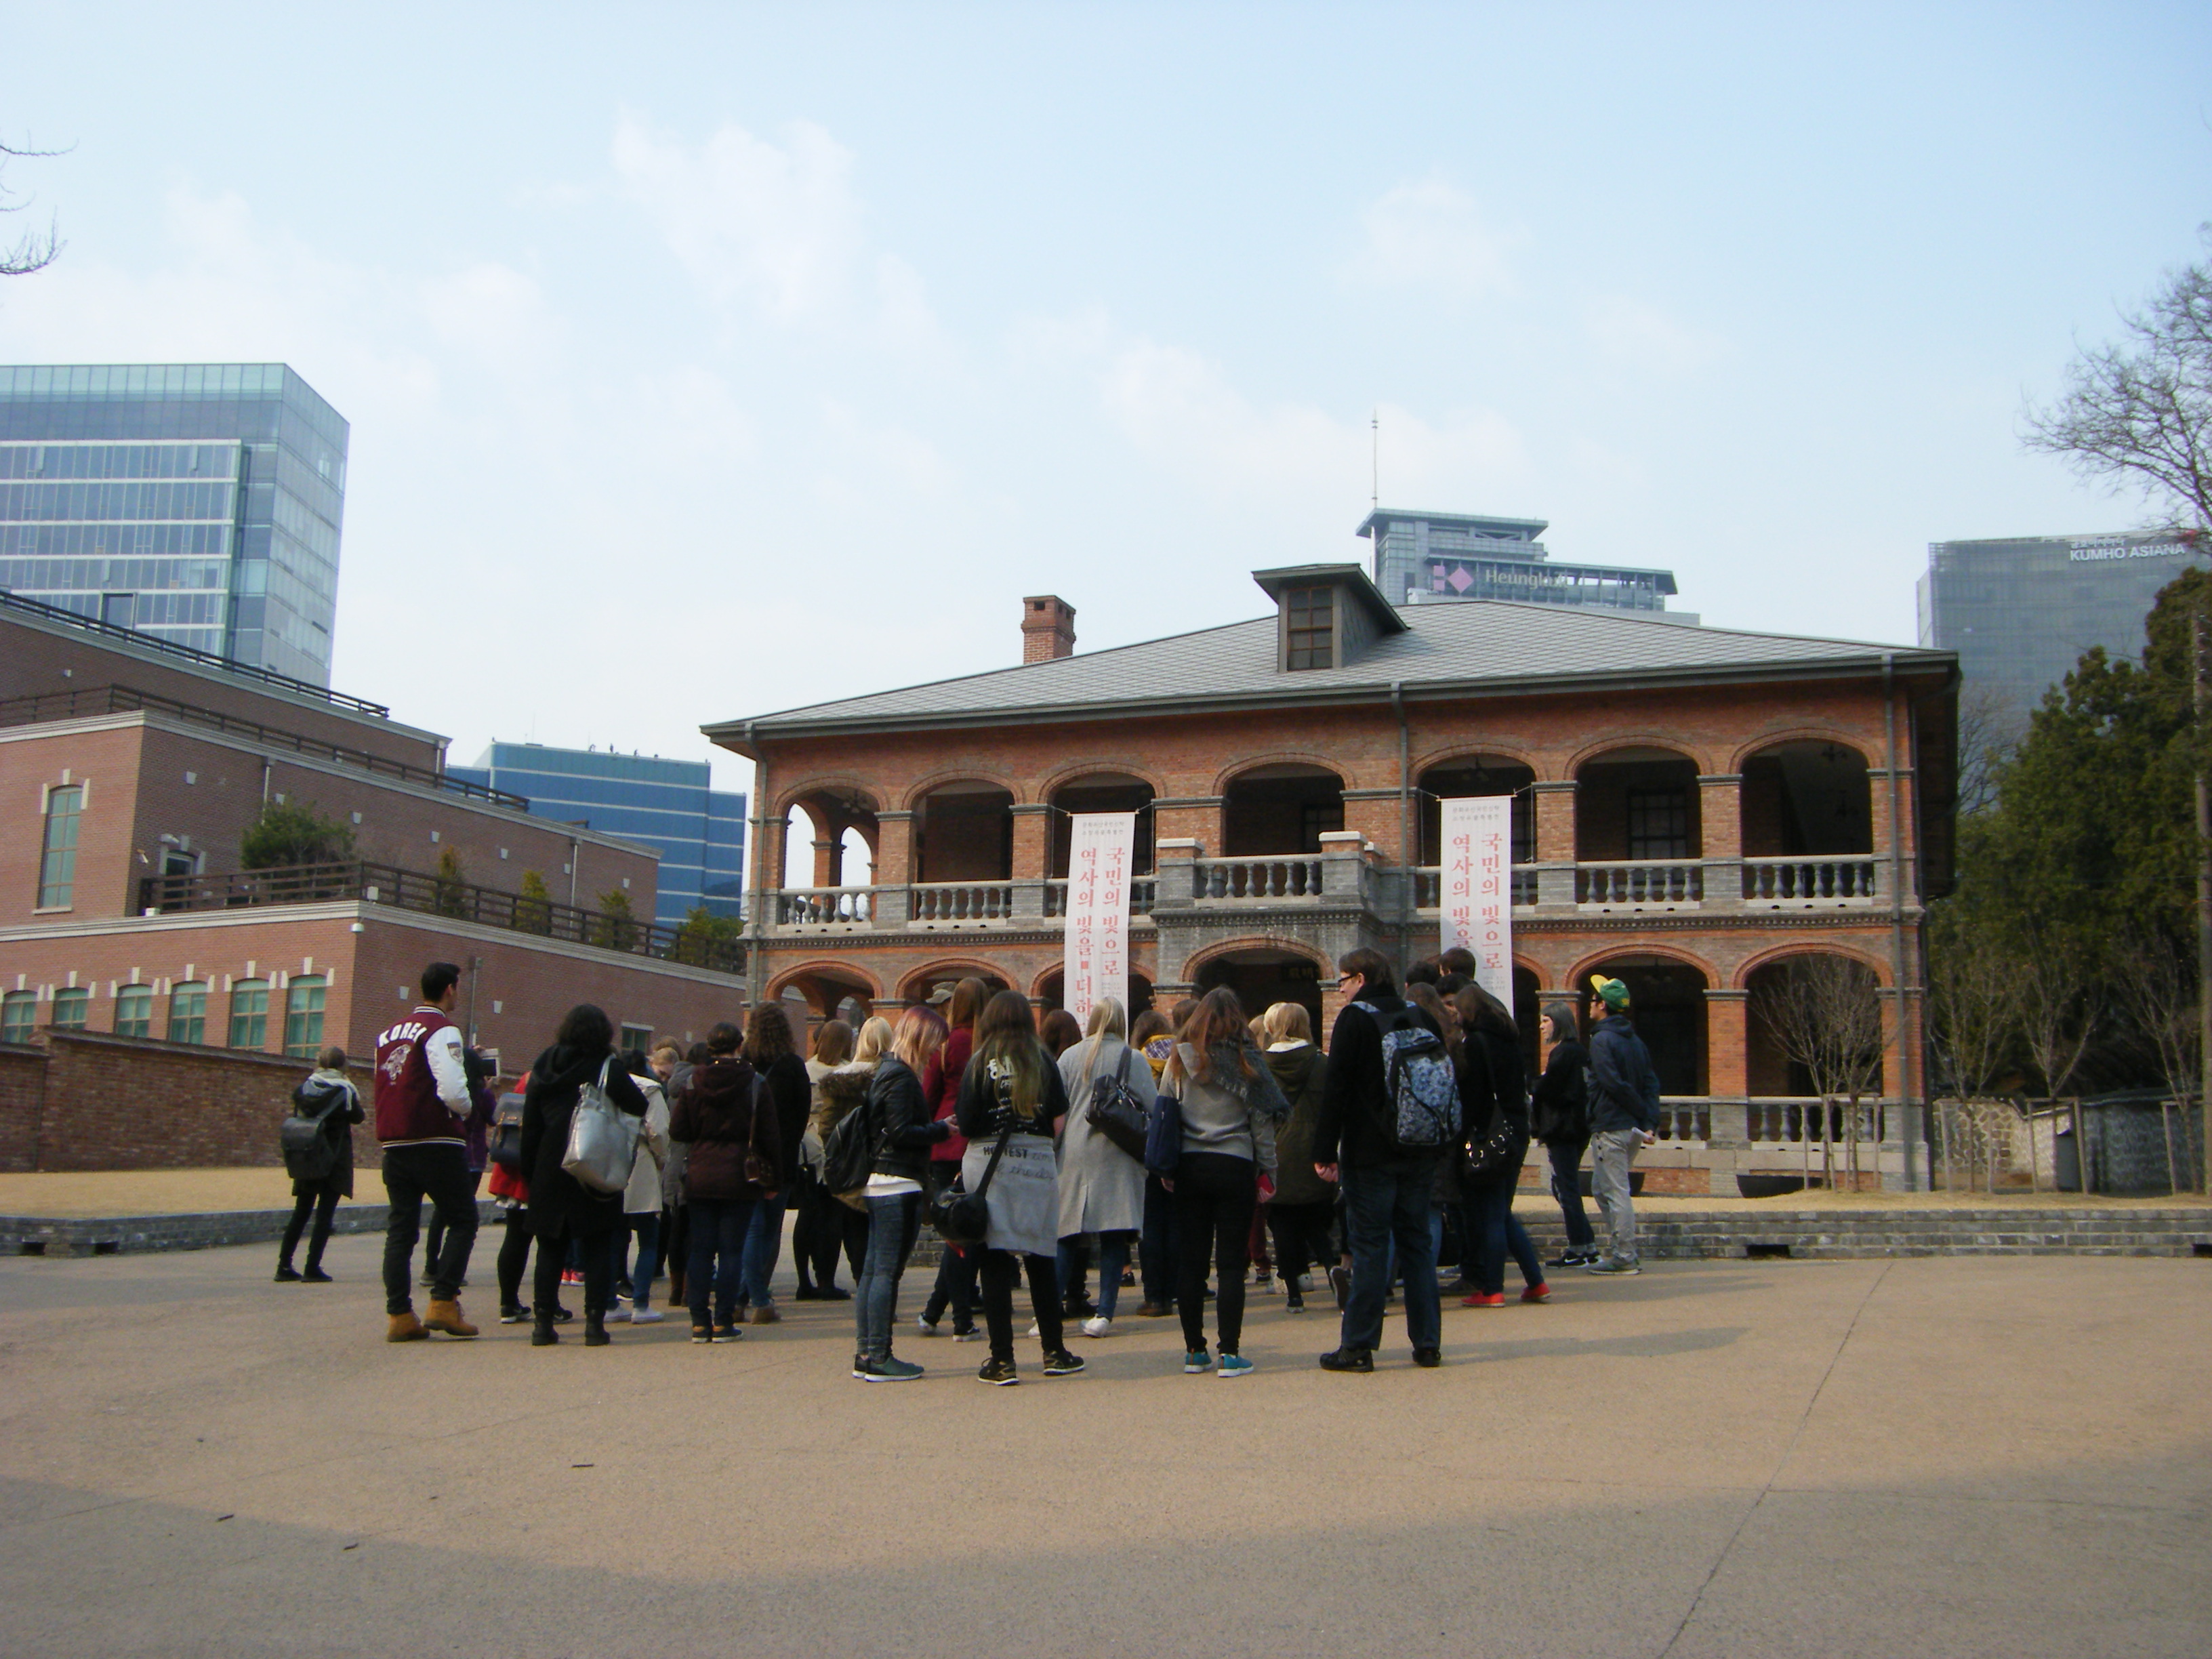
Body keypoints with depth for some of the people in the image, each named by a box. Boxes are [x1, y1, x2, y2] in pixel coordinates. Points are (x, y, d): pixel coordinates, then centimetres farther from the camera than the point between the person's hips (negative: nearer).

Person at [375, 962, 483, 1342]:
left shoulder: (389, 1032, 15)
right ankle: (443, 1302, -5)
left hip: (393, 1143, 7)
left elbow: (383, 1087, 20)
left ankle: (399, 1315, 6)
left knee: (400, 1229, 9)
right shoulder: (442, 1030, -10)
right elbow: (453, 1091, -20)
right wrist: (465, 1107, -1)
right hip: (436, 1143, -7)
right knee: (462, 1221, 3)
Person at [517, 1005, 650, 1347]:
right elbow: (638, 1107, -8)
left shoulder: (543, 1067, 6)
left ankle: (543, 1322, 8)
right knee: (598, 1249, 4)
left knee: (550, 1248, 11)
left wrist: (530, 1171, 12)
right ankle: (595, 1322, 0)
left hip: (550, 1174, 3)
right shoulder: (608, 1067, -7)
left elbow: (530, 1125, 7)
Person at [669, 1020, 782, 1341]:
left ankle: (700, 1322, 7)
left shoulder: (694, 1082, 0)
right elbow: (769, 1134, -5)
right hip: (739, 1177, -2)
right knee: (731, 1251, 3)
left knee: (701, 1250, 8)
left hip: (700, 1176, 2)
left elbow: (677, 1131, 2)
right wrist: (774, 1173, 5)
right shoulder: (754, 1083, -6)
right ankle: (723, 1322, 2)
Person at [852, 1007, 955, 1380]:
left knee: (872, 1269, 10)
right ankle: (879, 1357, -4)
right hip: (899, 1184, -10)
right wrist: (942, 1129, -9)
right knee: (888, 1270, -6)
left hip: (878, 1182, 10)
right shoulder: (902, 1077, -13)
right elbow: (901, 1133, -18)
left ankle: (866, 1354, 15)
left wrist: (937, 1127, 12)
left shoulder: (887, 1071, 16)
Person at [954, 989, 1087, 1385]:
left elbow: (966, 1124, -9)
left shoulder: (981, 1064, -4)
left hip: (989, 1165, -2)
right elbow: (1059, 1121, -1)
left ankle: (1002, 1360, -1)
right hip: (1037, 1165, 2)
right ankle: (1054, 1352, 19)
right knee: (1041, 1262, 12)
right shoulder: (1044, 1062, 2)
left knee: (995, 1263, 0)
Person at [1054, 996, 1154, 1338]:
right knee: (1114, 1236, 1)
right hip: (1116, 1156, -2)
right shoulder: (1132, 1058, -2)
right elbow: (1151, 1106, -6)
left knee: (1065, 1233, 7)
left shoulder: (1069, 1057, 5)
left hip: (1073, 1154, 2)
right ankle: (1104, 1313, -3)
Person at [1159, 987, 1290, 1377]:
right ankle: (1230, 1353, -1)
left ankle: (1194, 1351, 13)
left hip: (1188, 1166, 2)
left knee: (1190, 1261, 8)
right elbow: (1262, 1119, -1)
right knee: (1231, 1262, 1)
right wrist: (1267, 1170, 6)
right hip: (1234, 1166, -2)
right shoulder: (1245, 1060, -3)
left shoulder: (1180, 1060, 2)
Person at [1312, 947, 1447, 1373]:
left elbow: (1337, 1090, -12)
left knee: (1369, 1246, -3)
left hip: (1371, 1153, -5)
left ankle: (1358, 1346, 0)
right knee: (1417, 1243, 10)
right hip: (1420, 1153, 5)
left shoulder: (1354, 1019, -7)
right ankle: (1427, 1343, 11)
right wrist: (1438, 1144, 20)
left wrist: (1325, 1151, -10)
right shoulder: (1421, 1018, 10)